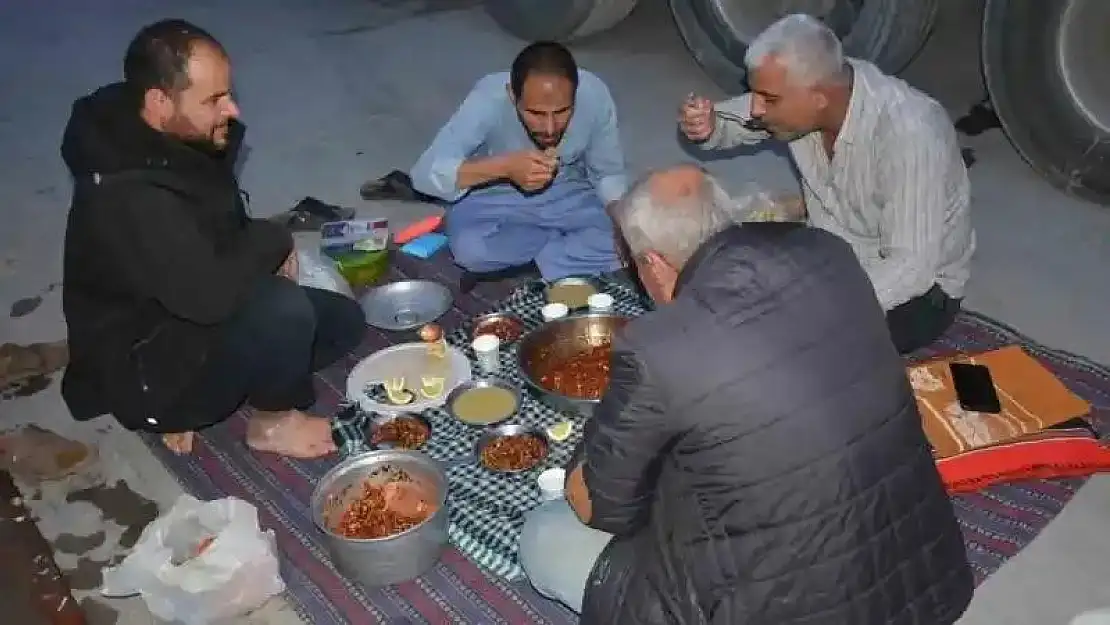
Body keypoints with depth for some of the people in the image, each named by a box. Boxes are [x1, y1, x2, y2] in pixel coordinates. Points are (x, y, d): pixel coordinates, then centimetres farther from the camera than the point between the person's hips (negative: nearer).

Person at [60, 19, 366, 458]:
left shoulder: (178, 143, -4)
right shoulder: (127, 195, -32)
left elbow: (225, 234, 14)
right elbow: (210, 293, -40)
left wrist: (265, 254, -5)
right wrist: (274, 242, -22)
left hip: (188, 319, 9)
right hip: (147, 376, -9)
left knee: (344, 321, 8)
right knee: (285, 308, -32)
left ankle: (190, 405, 9)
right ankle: (271, 422, -1)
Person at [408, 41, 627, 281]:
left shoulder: (595, 96, -24)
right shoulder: (488, 100, -31)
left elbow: (609, 175, -8)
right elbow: (424, 174, -34)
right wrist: (505, 166, -46)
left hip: (567, 194, 1)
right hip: (494, 194, 0)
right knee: (471, 250, -32)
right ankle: (561, 239, -7)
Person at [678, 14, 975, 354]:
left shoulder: (908, 133, -33)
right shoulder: (799, 91, -15)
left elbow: (911, 269, -32)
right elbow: (736, 118, 3)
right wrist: (705, 127, -22)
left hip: (917, 286, -6)